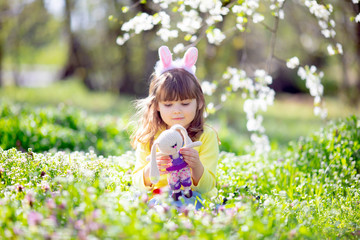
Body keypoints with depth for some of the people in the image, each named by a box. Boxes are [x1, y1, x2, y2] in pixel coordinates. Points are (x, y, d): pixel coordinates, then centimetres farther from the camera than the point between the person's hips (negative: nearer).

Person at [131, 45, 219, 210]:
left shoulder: (206, 136, -1)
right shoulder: (149, 137, 5)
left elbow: (207, 186, -6)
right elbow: (137, 182, 0)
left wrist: (196, 167, -29)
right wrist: (150, 170, -25)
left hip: (194, 196, -3)